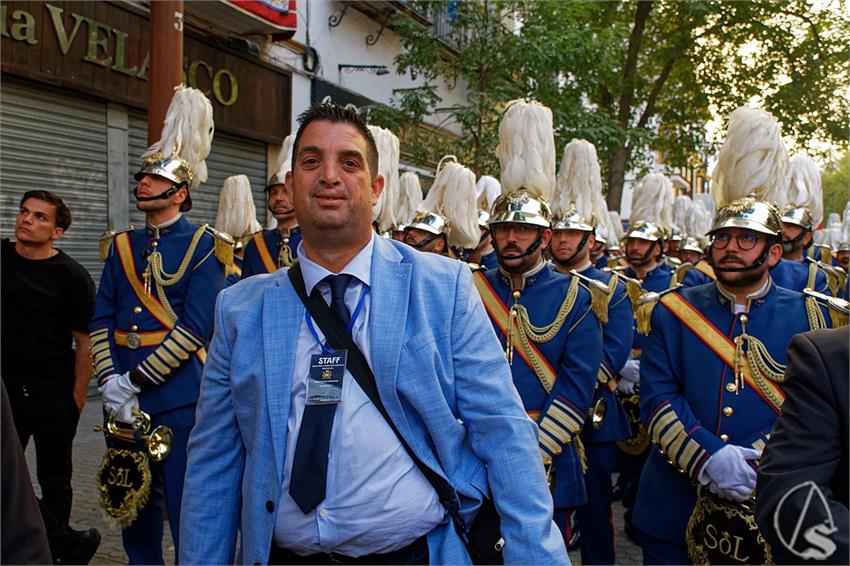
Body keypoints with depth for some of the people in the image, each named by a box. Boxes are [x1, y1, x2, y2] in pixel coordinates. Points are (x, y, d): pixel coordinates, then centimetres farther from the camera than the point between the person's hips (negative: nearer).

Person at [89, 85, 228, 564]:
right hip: (124, 400, 6)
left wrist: (134, 380, -16)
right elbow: (102, 321, 7)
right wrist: (110, 383, -8)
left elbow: (195, 328, -14)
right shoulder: (121, 246, 12)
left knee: (187, 511, 4)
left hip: (180, 398, -6)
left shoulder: (205, 246, -6)